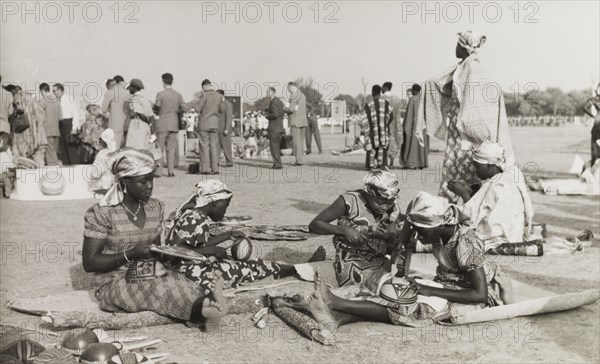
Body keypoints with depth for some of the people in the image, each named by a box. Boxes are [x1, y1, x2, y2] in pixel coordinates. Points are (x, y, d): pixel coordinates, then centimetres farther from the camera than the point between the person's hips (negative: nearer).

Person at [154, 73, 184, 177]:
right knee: (171, 149, 7)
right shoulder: (179, 95, 5)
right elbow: (182, 111, 9)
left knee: (159, 149, 2)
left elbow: (156, 109, -7)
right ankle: (171, 170, 4)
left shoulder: (160, 94, -9)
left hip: (162, 124, -4)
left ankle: (158, 171, 0)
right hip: (174, 125, 4)